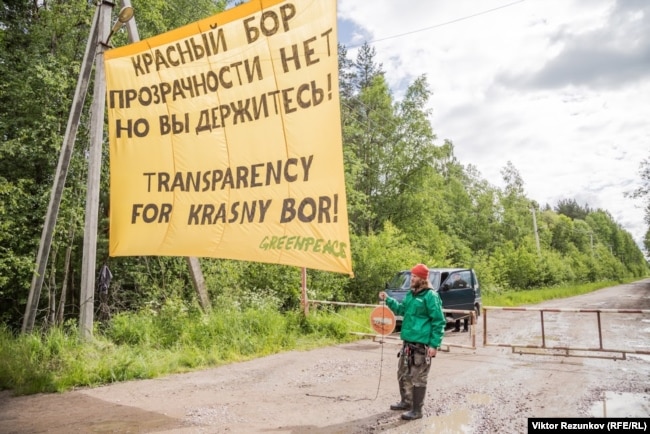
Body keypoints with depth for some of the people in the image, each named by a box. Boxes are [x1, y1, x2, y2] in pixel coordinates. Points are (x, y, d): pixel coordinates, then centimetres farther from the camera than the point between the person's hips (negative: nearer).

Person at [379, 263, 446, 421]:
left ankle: (417, 410, 12)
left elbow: (439, 322, -14)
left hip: (421, 344, -9)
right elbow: (402, 309, 26)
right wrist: (388, 300, 14)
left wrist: (434, 344, -17)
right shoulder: (411, 294, 11)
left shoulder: (431, 296, -14)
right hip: (408, 342, 9)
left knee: (418, 378, 1)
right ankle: (406, 402, 37)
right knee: (403, 374, 20)